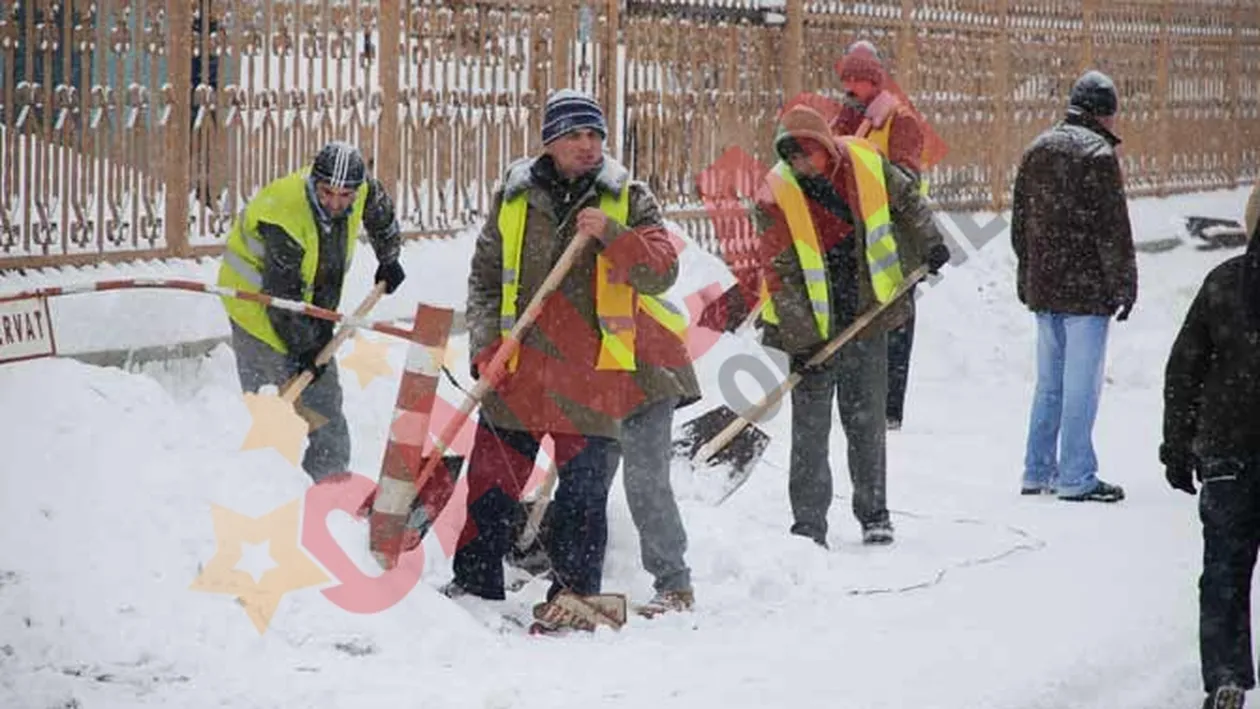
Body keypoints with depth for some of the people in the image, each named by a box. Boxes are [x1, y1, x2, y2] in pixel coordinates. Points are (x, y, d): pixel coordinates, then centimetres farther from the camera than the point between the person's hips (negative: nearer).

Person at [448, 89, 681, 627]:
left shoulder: (628, 200, 4)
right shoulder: (513, 198, 8)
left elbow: (662, 271, -5)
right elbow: (485, 275, 14)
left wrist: (610, 235, -19)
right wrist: (487, 345, 2)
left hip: (593, 373, -1)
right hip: (516, 370, 1)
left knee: (584, 493, 2)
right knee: (492, 483, 4)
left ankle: (575, 592, 12)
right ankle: (474, 586, 15)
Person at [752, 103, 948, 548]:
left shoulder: (866, 164, -5)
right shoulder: (776, 196, -14)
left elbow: (907, 201, 15)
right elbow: (779, 273, -14)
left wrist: (931, 245, 16)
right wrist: (799, 336, -16)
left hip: (866, 320, 2)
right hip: (811, 328, -2)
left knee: (866, 422, 9)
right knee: (810, 429, -1)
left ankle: (874, 515, 20)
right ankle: (809, 525, 6)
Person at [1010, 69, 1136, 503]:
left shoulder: (1036, 151, 12)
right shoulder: (1097, 154, -11)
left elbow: (1019, 223, 17)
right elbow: (1113, 228, -13)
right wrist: (1124, 284, -7)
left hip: (1042, 288, 8)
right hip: (1086, 288, -7)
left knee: (1049, 382, 15)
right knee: (1082, 383, -5)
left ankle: (1038, 472, 19)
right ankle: (1075, 478, -4)